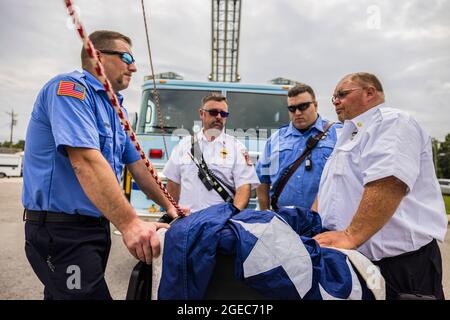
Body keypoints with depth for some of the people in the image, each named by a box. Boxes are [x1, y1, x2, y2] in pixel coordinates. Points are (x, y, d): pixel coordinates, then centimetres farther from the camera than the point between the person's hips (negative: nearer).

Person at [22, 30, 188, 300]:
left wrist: (169, 206, 10)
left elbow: (137, 164, 14)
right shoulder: (70, 88, -15)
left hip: (96, 225, 9)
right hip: (61, 229, -9)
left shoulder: (114, 108, 14)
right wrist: (129, 223, -33)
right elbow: (85, 161, -28)